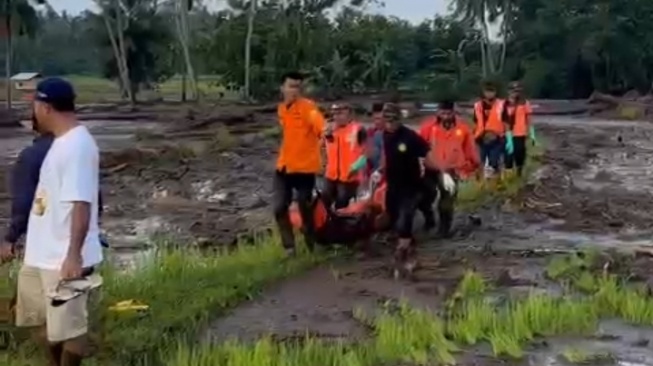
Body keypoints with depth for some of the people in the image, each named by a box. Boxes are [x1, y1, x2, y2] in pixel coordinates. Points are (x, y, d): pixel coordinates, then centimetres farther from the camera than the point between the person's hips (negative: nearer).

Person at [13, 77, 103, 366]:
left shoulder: (77, 146, -20)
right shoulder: (61, 142, 12)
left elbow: (81, 204, -26)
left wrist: (73, 255, -29)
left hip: (65, 258, -10)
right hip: (42, 254, 10)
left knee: (68, 325, 2)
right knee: (45, 319, 21)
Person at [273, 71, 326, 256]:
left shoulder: (307, 106, -13)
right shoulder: (281, 108, 9)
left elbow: (319, 123, -33)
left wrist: (325, 131, -55)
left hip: (305, 166, -6)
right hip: (284, 166, 6)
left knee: (305, 209, 5)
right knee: (279, 208, 2)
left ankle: (311, 246, 25)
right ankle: (289, 246, 15)